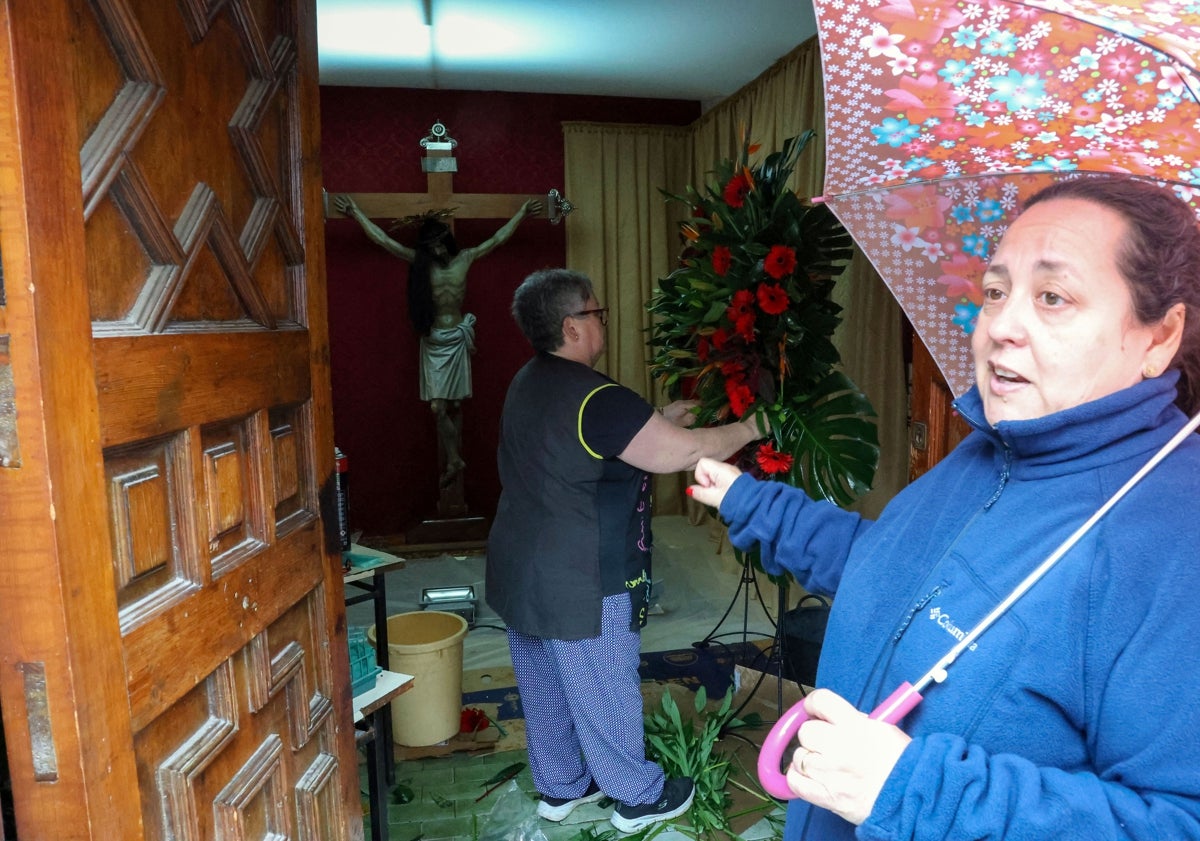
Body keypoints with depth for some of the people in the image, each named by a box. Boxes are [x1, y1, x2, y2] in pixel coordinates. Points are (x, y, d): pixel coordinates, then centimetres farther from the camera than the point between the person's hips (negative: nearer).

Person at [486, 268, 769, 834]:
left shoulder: (529, 384, 5)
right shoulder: (594, 397, -25)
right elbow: (682, 453, -24)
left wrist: (660, 420, 13)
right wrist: (746, 429, -8)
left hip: (520, 573, 9)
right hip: (582, 587, -9)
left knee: (544, 688, 20)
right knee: (604, 692, 10)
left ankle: (559, 787, 39)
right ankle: (640, 797, 30)